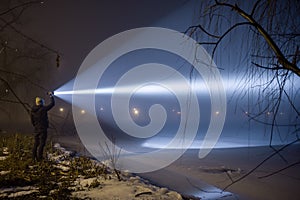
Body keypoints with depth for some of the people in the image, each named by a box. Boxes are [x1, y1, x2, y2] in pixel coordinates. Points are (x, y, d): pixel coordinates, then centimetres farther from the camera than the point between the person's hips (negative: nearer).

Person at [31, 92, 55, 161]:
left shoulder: (32, 110, 4)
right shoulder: (43, 109, -14)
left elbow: (32, 121, 12)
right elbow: (52, 103, -7)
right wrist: (51, 96, 6)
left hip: (36, 129, 7)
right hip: (43, 129, -6)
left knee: (36, 143, 14)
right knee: (42, 143, -1)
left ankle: (34, 157, 19)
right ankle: (39, 158, -1)